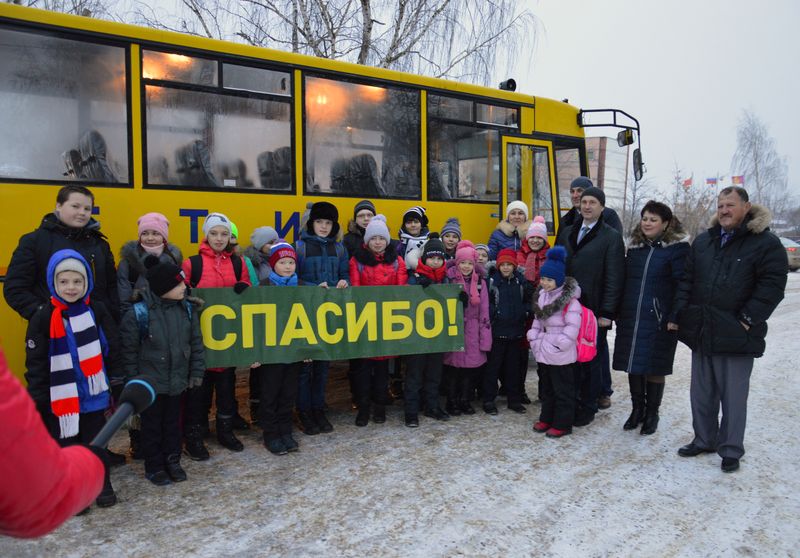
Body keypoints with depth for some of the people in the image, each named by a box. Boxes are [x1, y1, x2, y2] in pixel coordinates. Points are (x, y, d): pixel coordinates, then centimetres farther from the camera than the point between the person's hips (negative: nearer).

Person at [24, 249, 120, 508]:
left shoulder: (96, 311, -3)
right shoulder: (42, 318, -8)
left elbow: (113, 349, 3)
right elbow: (35, 363, -5)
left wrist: (116, 382, 4)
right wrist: (37, 398, -5)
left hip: (94, 393, 1)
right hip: (60, 398, -1)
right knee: (65, 445, 10)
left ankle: (102, 484, 29)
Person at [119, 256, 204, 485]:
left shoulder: (187, 308, -6)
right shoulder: (139, 313, -18)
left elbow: (196, 344, 3)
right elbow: (129, 351, -9)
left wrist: (196, 372, 1)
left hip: (177, 380, 4)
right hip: (150, 382, -4)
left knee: (173, 422, 18)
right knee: (152, 425, 12)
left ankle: (173, 461, 34)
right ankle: (154, 466, 29)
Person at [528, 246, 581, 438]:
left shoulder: (570, 300, -18)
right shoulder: (542, 296, 7)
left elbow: (572, 328, -21)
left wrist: (558, 345, -18)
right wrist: (534, 340, 2)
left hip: (561, 355, -8)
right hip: (543, 353, 8)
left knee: (563, 390, 5)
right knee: (546, 388, 20)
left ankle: (562, 424, 16)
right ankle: (546, 418, 33)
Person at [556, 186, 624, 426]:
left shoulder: (611, 237, -2)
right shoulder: (566, 233, 13)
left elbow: (614, 278, -7)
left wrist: (606, 313, -12)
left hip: (593, 310, -4)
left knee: (591, 359, 4)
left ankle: (588, 407, 17)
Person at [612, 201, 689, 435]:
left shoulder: (678, 248, -5)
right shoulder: (634, 246, 11)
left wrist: (675, 317, -14)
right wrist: (618, 313, 11)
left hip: (658, 320, -5)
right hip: (630, 318, 5)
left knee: (654, 368, 5)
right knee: (633, 366, 10)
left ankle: (652, 414, 22)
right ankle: (637, 409, 27)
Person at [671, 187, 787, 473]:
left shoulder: (766, 243, -5)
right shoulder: (703, 241, 11)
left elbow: (772, 285, -10)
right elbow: (686, 280, 11)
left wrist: (748, 320, -14)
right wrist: (679, 315, 2)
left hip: (736, 336, -5)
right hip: (701, 332, 5)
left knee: (733, 396, 5)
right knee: (701, 393, 15)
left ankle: (731, 450, 20)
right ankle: (704, 439, 31)